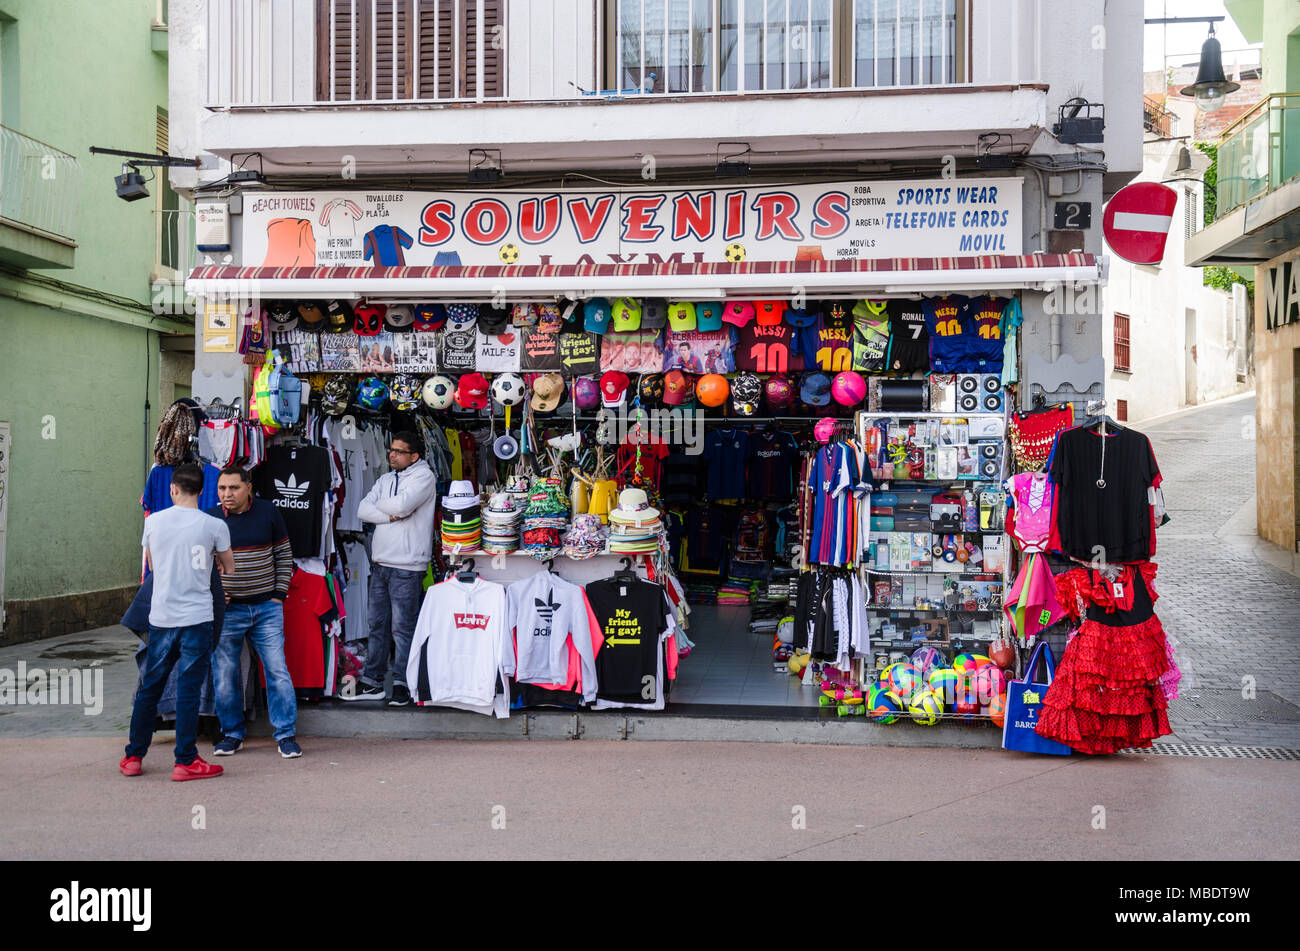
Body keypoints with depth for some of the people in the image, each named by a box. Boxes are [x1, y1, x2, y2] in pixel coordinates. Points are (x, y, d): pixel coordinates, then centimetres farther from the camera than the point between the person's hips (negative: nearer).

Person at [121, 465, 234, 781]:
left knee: (149, 689, 13)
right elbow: (229, 568, 7)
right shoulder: (214, 526, -7)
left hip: (161, 618, 3)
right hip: (197, 618, -3)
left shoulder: (153, 521, 1)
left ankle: (133, 757, 22)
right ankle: (185, 761, 4)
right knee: (188, 690, 1)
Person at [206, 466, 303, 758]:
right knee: (225, 674, 5)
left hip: (266, 607, 0)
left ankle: (285, 734, 7)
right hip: (227, 609, 1)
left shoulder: (268, 513, 0)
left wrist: (279, 594, 1)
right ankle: (232, 734, 20)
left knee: (277, 670, -3)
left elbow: (284, 555, 8)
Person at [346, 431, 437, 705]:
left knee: (403, 628, -4)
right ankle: (372, 682, 17)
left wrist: (380, 505, 1)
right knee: (377, 625, 10)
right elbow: (363, 510, 5)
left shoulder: (424, 477, -3)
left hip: (406, 567, -7)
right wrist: (392, 515, -10)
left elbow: (401, 505, -19)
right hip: (380, 564, 7)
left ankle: (402, 684, 3)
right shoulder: (386, 479, 17)